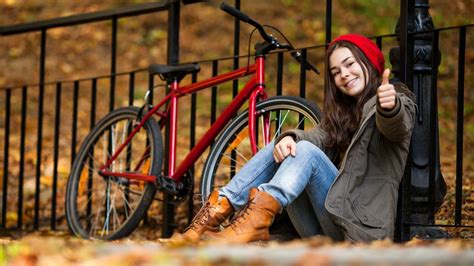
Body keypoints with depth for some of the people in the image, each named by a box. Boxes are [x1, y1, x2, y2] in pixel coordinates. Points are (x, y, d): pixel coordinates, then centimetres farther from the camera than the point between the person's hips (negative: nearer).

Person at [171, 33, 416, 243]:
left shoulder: (399, 101, 6)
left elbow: (396, 126, -21)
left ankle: (257, 219, -48)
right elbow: (320, 136, 1)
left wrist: (391, 107, -46)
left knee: (307, 151, -25)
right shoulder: (343, 111, 24)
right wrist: (289, 138, -22)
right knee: (276, 151, -9)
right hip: (325, 232, 6)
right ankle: (214, 214, -25)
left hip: (362, 226, -6)